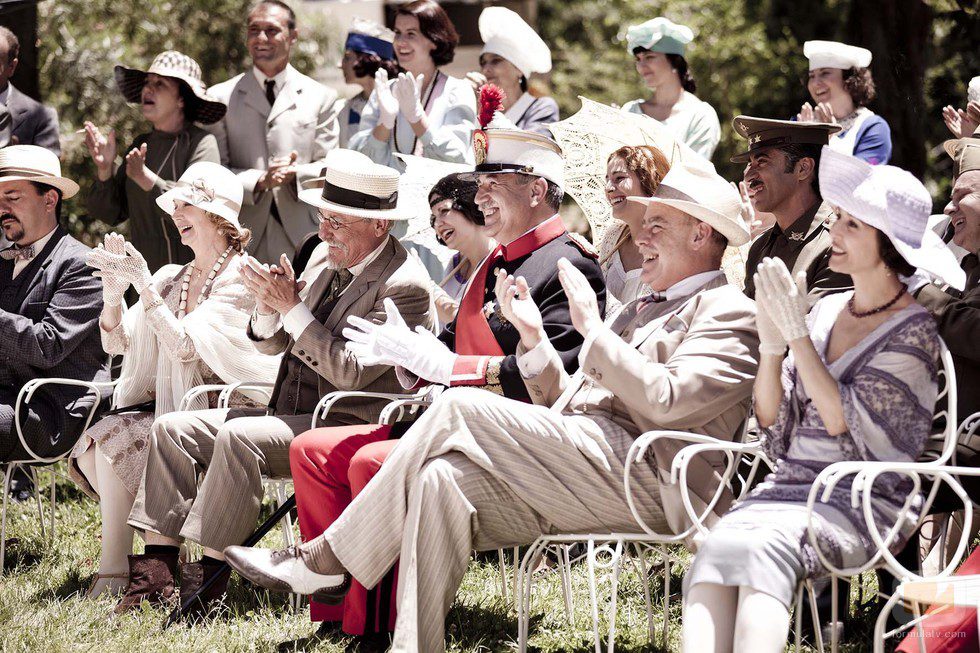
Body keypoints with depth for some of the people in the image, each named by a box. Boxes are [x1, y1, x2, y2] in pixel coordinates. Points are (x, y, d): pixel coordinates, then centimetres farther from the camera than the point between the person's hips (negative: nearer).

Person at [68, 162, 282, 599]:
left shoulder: (240, 280, -8)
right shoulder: (170, 279, 15)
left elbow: (185, 347, -18)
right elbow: (116, 343, 11)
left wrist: (144, 286, -22)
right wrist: (113, 294, -7)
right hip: (163, 405, 7)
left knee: (115, 440, -26)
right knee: (95, 443, -20)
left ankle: (113, 572, -18)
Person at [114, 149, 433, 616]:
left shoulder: (404, 287, -13)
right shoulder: (331, 262, 14)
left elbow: (349, 373, -21)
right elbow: (273, 344, 18)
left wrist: (292, 307, -19)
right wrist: (268, 310, -6)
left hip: (346, 428, -9)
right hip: (292, 415, 10)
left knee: (238, 437, -33)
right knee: (172, 428, -2)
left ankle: (210, 580, -28)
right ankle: (155, 575, -11)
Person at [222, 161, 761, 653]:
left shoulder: (727, 313, 3)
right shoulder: (641, 309, 32)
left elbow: (665, 402, -15)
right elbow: (562, 404, 28)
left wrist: (591, 327, -8)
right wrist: (533, 337, 14)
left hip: (641, 481, -8)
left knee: (461, 407, -19)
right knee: (442, 479, -21)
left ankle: (324, 561, -13)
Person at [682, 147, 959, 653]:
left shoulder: (914, 333, -2)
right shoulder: (825, 312, 16)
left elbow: (841, 419, -12)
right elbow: (770, 420, 13)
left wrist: (796, 332, -9)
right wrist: (771, 345, -3)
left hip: (863, 499, -5)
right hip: (788, 485, 5)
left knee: (759, 549, -35)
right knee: (714, 549, -28)